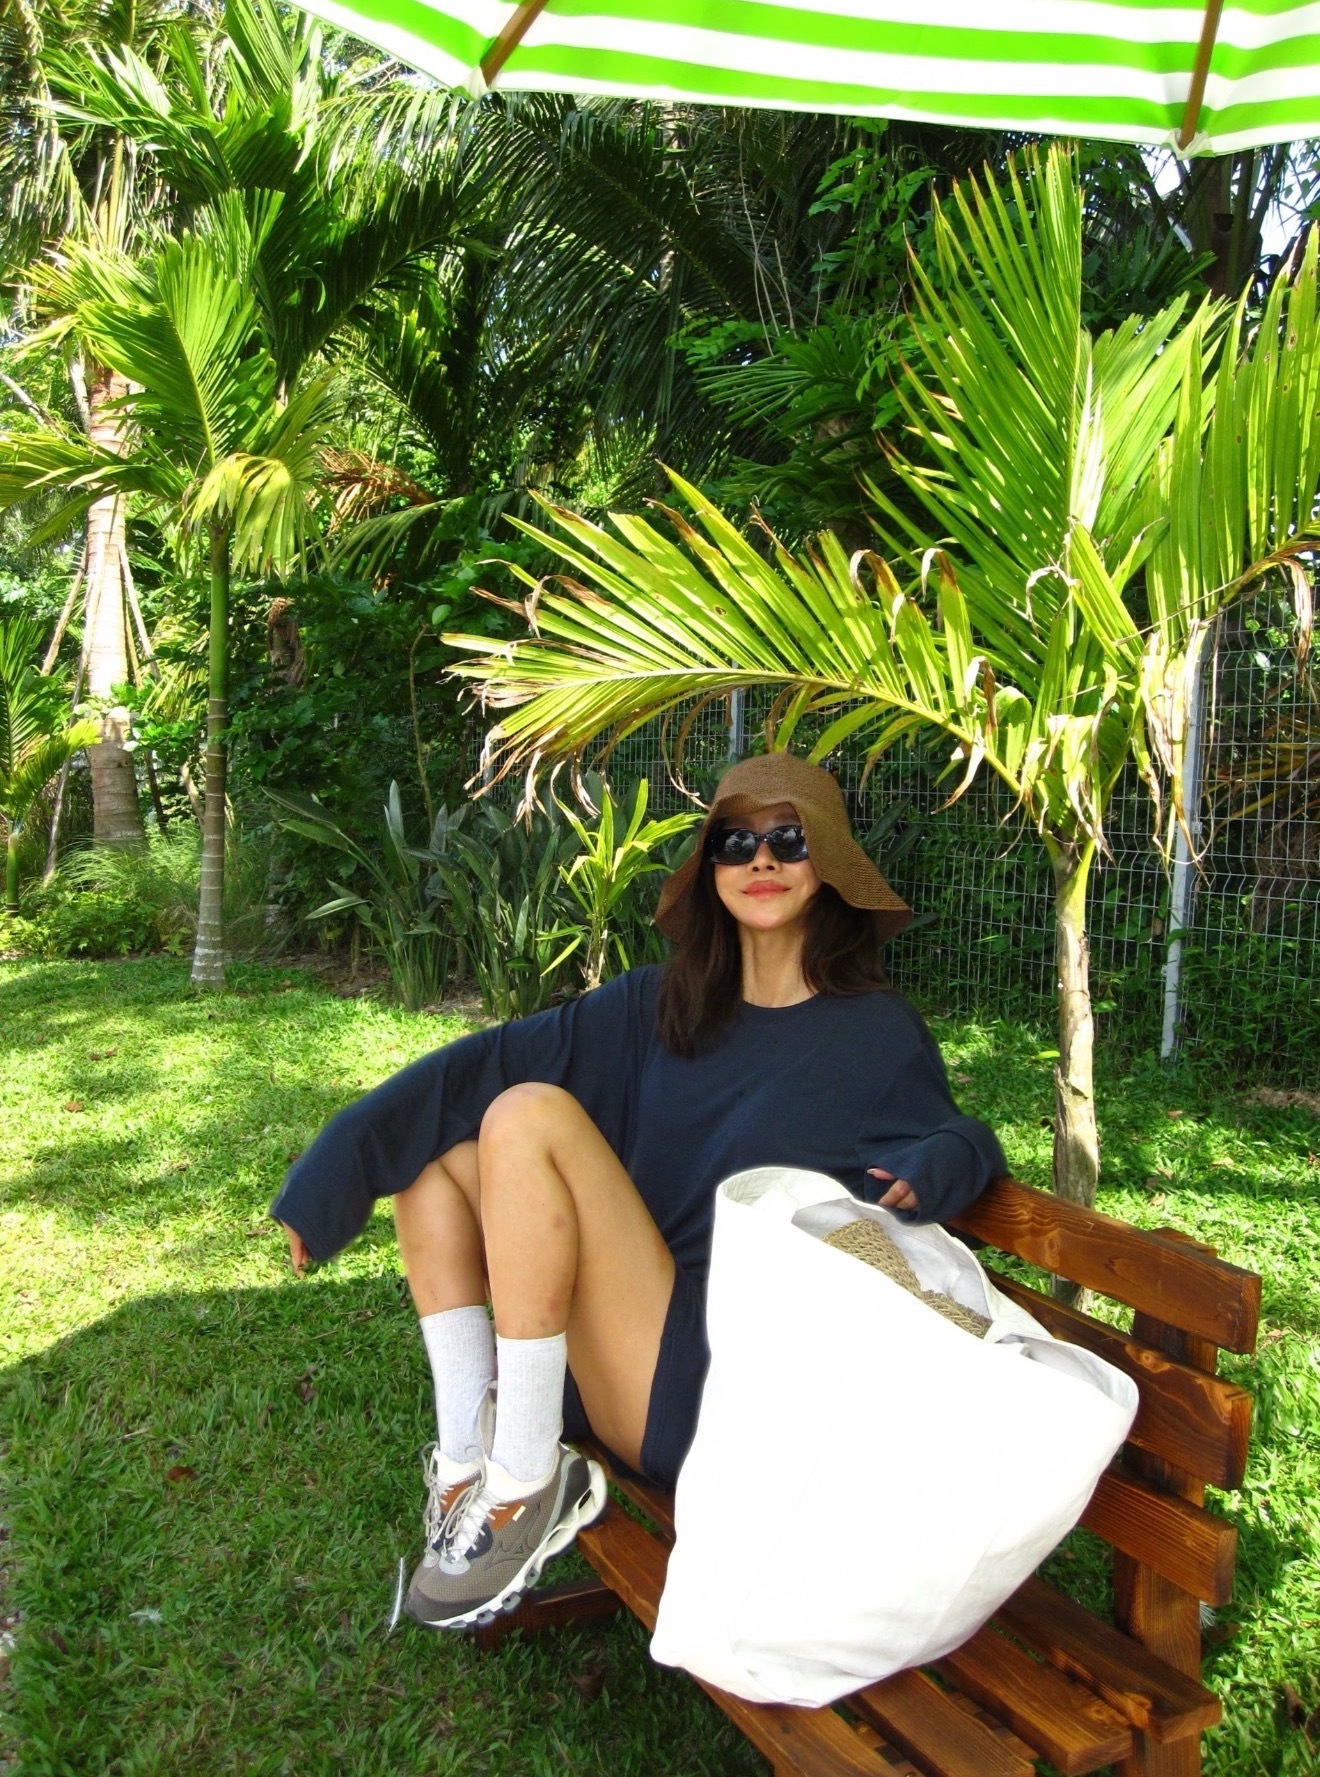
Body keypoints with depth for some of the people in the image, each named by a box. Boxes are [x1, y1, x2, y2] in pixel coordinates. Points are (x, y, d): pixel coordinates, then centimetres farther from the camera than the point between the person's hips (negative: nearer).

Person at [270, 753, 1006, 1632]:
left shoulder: (877, 1033, -4)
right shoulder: (668, 1002, 8)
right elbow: (498, 1056, -1)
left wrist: (926, 1174, -20)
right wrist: (342, 1158, -10)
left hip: (710, 1382, -6)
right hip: (607, 1348, 6)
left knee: (530, 1115, -21)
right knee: (434, 1138, -1)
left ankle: (525, 1487, -15)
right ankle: (467, 1459, -7)